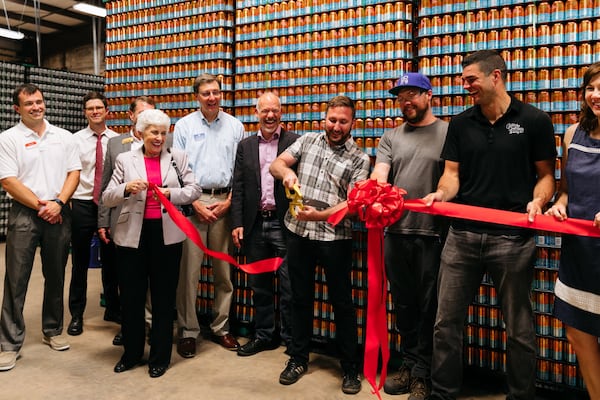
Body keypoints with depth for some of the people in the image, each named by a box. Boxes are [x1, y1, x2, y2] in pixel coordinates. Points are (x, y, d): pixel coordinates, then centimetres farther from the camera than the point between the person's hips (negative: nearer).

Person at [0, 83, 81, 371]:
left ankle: (53, 331, 28)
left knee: (56, 276, 12)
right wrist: (40, 205, -11)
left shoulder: (64, 137, 9)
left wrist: (58, 203, -9)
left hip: (59, 214, 3)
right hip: (24, 215, -3)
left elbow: (74, 173, 5)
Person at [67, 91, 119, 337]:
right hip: (82, 205, -1)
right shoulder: (75, 140, -1)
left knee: (111, 260, 13)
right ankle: (76, 314, 23)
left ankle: (113, 309, 30)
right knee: (80, 262, 9)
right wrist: (66, 201, -7)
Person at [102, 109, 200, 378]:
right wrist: (126, 188, -17)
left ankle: (160, 357, 23)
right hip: (132, 234, 1)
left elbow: (193, 190, 2)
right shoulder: (125, 159, 6)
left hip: (166, 234, 0)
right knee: (131, 296, 9)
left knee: (164, 297, 8)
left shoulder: (177, 157, 8)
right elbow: (107, 198, 3)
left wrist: (171, 193, -16)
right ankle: (131, 353, 29)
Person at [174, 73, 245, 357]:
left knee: (224, 269, 7)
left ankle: (221, 328, 20)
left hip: (225, 201, 2)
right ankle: (188, 331, 11)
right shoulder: (184, 125, 5)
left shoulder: (234, 125, 9)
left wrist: (229, 201, -2)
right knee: (189, 269, -2)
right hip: (193, 201, -1)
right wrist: (196, 204, -6)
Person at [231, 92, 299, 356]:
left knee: (289, 286, 5)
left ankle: (292, 339, 21)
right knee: (259, 285, 14)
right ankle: (264, 335, 30)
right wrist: (237, 223, 1)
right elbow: (238, 187, 8)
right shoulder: (245, 146, 10)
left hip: (284, 223, -4)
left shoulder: (295, 142, -1)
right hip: (255, 225, 4)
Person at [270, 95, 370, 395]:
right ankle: (298, 358, 30)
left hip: (335, 238, -3)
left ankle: (350, 368, 21)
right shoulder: (307, 140, 8)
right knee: (300, 298, 14)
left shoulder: (359, 159, -2)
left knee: (342, 302, 6)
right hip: (298, 233, 3)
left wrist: (319, 215, -24)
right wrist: (287, 172, -18)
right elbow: (275, 164, 5)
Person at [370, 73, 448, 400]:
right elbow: (379, 175, -1)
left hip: (433, 234, -4)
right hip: (396, 232, 4)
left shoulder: (448, 133, 1)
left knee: (429, 307, 6)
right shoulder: (391, 137, 12)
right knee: (404, 303, 14)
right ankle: (409, 364, 30)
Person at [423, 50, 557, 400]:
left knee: (519, 328, 10)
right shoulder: (460, 124, 9)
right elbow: (452, 173, 6)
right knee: (447, 321, 8)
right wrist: (441, 193, -15)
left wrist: (538, 200, -17)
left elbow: (546, 174, 3)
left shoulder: (534, 121, 0)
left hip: (512, 238, -3)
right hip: (463, 235, 3)